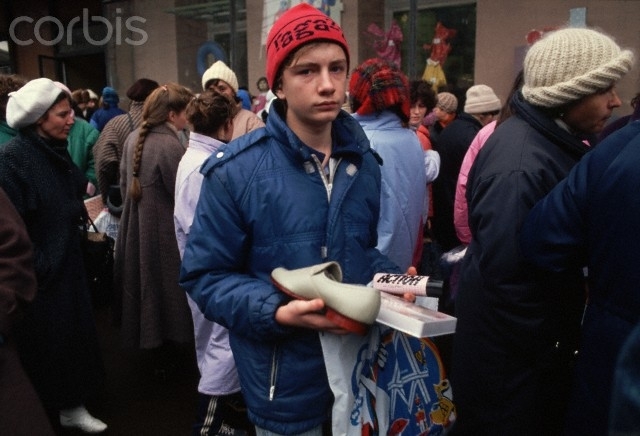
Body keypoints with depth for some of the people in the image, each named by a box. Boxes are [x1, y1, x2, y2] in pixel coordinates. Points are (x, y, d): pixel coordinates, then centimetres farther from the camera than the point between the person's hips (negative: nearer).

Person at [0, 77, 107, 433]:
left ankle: (71, 406, 35)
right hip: (38, 278, -8)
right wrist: (37, 268, -19)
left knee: (75, 335, 17)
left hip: (66, 266, 8)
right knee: (43, 347, 7)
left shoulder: (55, 150, 5)